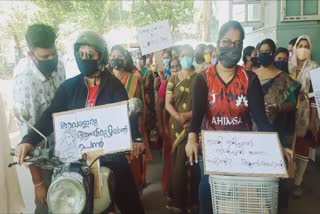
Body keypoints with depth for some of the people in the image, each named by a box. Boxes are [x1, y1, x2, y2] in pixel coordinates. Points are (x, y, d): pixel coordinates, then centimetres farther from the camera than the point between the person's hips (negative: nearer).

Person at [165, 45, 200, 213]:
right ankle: (179, 199, 19)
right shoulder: (173, 79, 8)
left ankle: (192, 200, 14)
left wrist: (189, 115, -16)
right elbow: (167, 103, 2)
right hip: (177, 124, 2)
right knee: (179, 160, 6)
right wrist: (178, 117, -16)